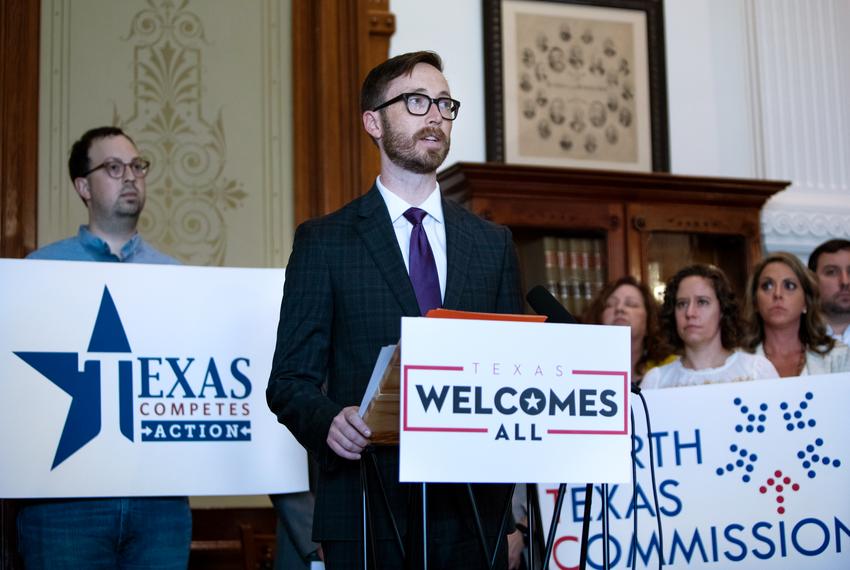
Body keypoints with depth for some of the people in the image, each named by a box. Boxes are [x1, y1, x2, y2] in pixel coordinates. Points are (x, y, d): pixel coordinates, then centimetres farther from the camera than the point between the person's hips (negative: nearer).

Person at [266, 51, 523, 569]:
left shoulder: (493, 244, 12)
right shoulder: (324, 241, 3)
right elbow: (291, 379, 1)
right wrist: (329, 422, -20)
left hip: (473, 507, 3)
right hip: (367, 506, -2)